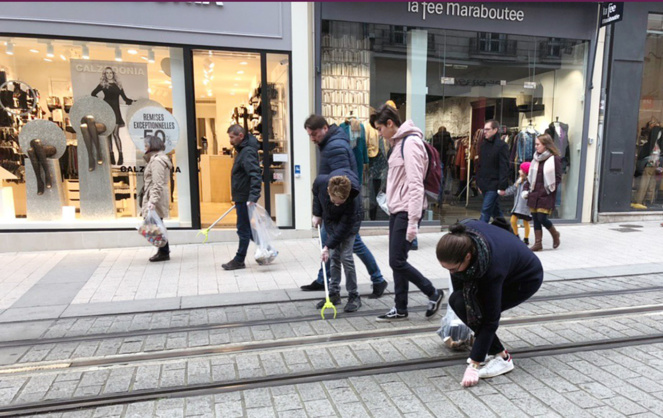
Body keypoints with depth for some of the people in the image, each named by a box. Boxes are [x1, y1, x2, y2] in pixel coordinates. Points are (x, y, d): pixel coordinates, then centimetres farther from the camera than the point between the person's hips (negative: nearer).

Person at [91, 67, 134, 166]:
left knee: (115, 133, -10)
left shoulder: (118, 85, 14)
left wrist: (132, 101, -1)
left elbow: (124, 98, 13)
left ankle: (120, 155, -9)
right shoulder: (103, 84, 9)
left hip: (116, 111, 0)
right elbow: (93, 94, 8)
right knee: (109, 133, 0)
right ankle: (111, 156, 5)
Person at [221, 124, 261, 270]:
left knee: (243, 229, 1)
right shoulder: (242, 150, 15)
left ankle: (239, 260, 12)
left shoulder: (248, 152, -17)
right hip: (242, 197, 10)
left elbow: (255, 176, -27)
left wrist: (252, 197, -34)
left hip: (245, 198, -10)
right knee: (245, 228, 17)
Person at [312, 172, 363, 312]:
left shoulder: (352, 201, -40)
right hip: (331, 220, 4)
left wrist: (328, 246, -28)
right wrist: (317, 214, 2)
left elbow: (344, 227, -30)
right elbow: (316, 194, -3)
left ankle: (354, 296, 2)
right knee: (334, 256, 4)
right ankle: (334, 293, 14)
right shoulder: (321, 182, -30)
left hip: (349, 222, -4)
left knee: (345, 256, -11)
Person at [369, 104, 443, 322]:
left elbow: (415, 185, -20)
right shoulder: (398, 143, 16)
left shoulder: (410, 143, -15)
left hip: (406, 212, -10)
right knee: (396, 262, 11)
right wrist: (393, 209, 18)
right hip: (396, 210, 10)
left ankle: (433, 293, 13)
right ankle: (400, 308, 21)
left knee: (397, 261, -6)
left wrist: (413, 222, -23)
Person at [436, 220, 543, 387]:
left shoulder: (493, 268, -42)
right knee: (458, 299, -7)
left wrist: (474, 364, -31)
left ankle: (502, 358, -7)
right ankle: (481, 348, 10)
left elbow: (491, 319, -34)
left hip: (526, 279, -7)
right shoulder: (460, 237, -29)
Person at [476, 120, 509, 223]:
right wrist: (479, 183, 14)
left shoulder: (502, 145, -10)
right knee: (495, 210, 16)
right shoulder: (484, 144, 11)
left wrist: (502, 186, -17)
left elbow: (504, 167, -13)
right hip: (485, 184, 7)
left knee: (485, 210, -8)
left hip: (494, 185, -7)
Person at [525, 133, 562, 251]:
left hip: (546, 196, -6)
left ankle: (555, 234, 21)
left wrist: (548, 190, -12)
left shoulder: (555, 159, -7)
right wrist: (527, 190, 10)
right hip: (534, 195, 6)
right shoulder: (536, 158, 13)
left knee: (542, 218, -8)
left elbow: (558, 178, -7)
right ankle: (538, 243, 13)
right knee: (535, 219, 6)